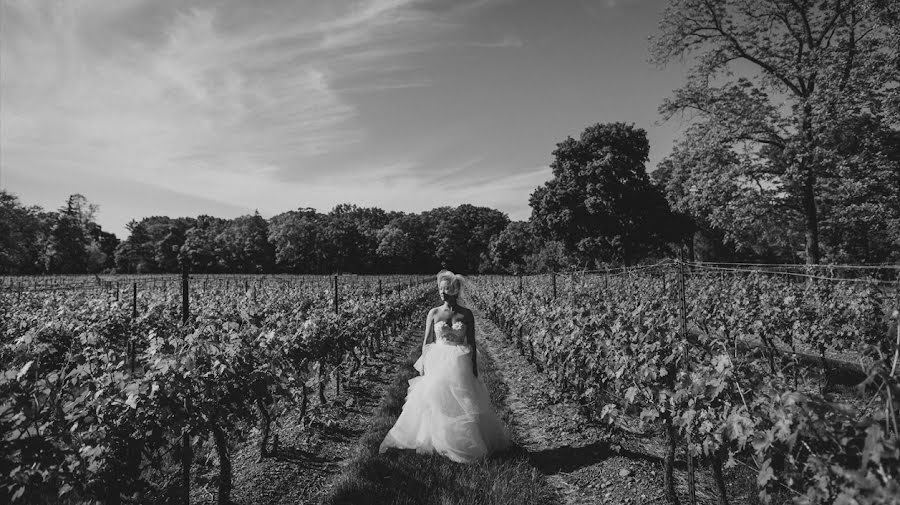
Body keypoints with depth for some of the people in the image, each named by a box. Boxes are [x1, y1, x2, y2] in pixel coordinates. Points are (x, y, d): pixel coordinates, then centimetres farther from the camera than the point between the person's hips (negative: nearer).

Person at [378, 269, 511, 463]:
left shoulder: (466, 314, -1)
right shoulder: (434, 313, 0)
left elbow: (472, 343, 3)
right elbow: (427, 342, 3)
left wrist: (474, 369, 2)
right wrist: (423, 367, -2)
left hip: (459, 365, 0)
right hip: (437, 363, 1)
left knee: (463, 405, 3)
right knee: (434, 402, 2)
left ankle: (466, 442, 20)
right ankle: (434, 440, 19)